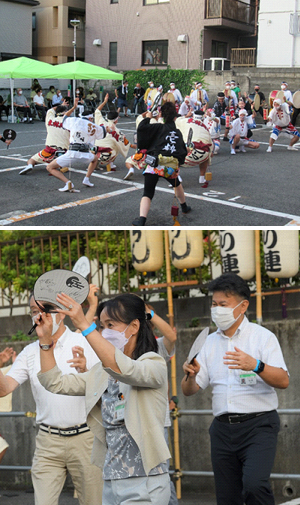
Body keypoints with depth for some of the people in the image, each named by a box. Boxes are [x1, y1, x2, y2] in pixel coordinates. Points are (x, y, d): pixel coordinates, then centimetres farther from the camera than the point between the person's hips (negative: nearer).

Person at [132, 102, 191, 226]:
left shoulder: (159, 128, 6)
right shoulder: (178, 133, 20)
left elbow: (142, 128, -7)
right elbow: (183, 152, 27)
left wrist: (147, 118, 10)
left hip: (155, 165, -4)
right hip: (172, 168, 4)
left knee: (147, 194, -5)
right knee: (177, 184, 36)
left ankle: (141, 219, -25)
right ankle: (184, 207, 55)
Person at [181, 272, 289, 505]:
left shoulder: (262, 336, -1)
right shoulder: (210, 342, 13)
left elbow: (283, 381, -14)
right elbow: (189, 390, 10)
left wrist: (256, 366, -31)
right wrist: (190, 374, -13)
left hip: (258, 425, -5)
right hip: (223, 428, 5)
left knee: (254, 483, -26)